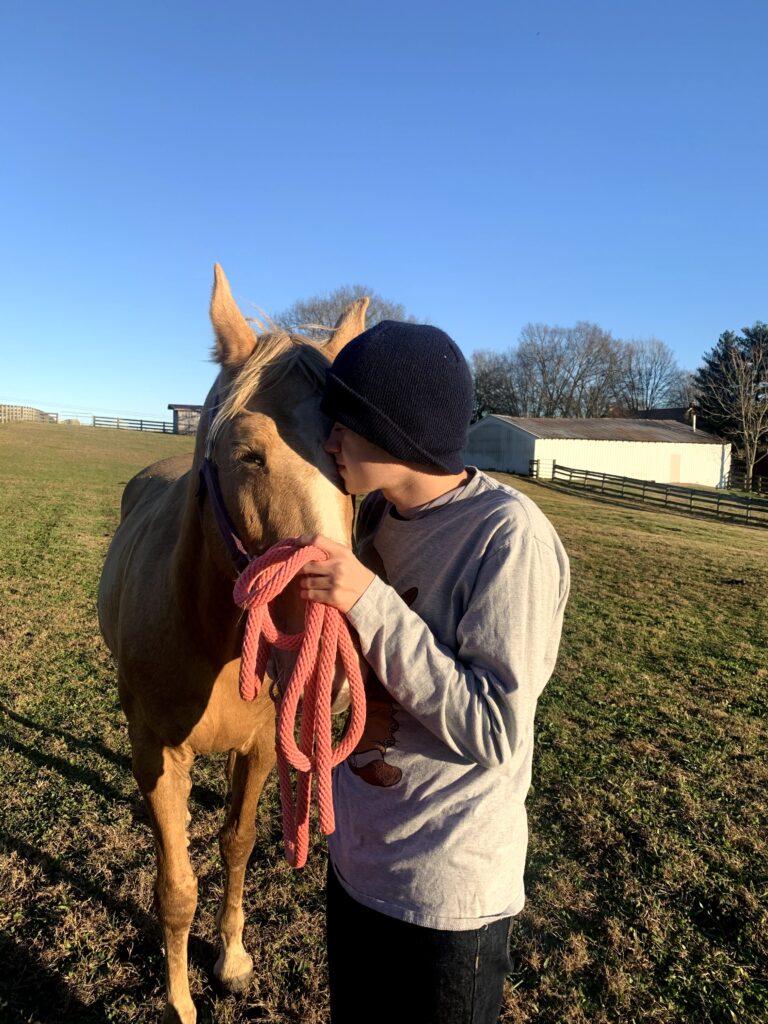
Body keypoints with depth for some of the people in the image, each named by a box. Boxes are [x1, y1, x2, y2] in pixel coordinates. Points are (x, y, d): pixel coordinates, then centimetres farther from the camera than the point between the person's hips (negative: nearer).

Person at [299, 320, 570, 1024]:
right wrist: (304, 593, -6)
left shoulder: (509, 534, -26)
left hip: (446, 890, -7)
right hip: (356, 853, 7)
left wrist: (371, 602, -31)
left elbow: (493, 731, -26)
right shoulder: (377, 515, -4)